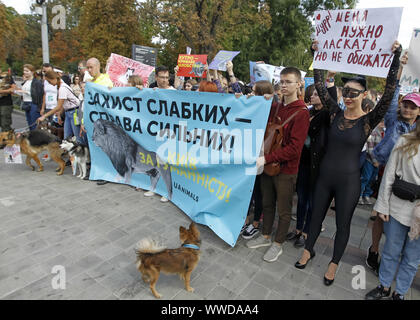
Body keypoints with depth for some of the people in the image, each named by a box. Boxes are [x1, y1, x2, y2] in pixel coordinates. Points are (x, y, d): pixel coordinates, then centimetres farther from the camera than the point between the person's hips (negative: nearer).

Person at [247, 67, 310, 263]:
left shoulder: (301, 112, -15)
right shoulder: (275, 107, 6)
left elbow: (295, 148, -22)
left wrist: (266, 158, -26)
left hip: (286, 170, -6)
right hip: (268, 165, 7)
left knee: (284, 210, 10)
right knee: (267, 204, 20)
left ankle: (278, 244, 29)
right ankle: (266, 237, 39)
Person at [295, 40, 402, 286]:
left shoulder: (369, 120, -9)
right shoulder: (337, 112, -1)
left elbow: (389, 93, -22)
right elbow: (320, 86, -2)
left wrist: (396, 59, -25)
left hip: (348, 181, -3)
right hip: (325, 176, 3)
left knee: (343, 224, 12)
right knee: (316, 216, 18)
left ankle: (334, 264, 34)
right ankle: (308, 250, 41)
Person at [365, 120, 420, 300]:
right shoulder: (405, 142, -4)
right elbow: (389, 175, -1)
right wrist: (383, 205, -1)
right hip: (398, 209, 0)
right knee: (390, 252, 16)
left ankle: (400, 293, 36)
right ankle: (384, 287, 37)